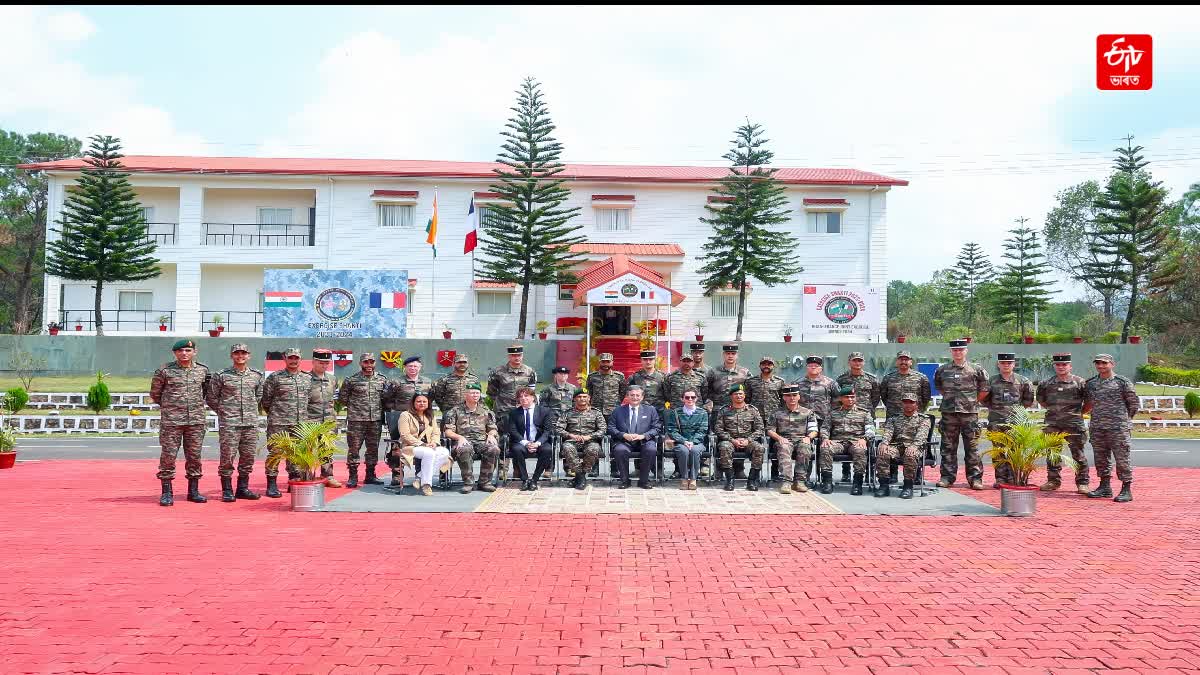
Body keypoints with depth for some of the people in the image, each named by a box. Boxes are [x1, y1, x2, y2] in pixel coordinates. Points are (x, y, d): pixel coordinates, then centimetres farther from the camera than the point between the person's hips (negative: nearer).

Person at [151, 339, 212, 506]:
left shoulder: (203, 370, 7)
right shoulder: (165, 371, -2)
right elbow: (155, 394, 9)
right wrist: (169, 406, 12)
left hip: (196, 421, 3)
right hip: (171, 421, -3)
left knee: (194, 456, 7)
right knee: (168, 456, -1)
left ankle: (193, 491, 17)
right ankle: (167, 493, 7)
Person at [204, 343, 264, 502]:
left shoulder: (258, 376, 9)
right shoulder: (221, 376, -1)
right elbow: (212, 398, 5)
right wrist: (224, 411, 3)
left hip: (251, 423, 4)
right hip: (229, 424, -4)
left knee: (248, 456, 7)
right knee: (227, 456, -3)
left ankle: (243, 488, 18)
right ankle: (227, 490, 6)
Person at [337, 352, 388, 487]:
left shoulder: (382, 380, 8)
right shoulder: (351, 380, -1)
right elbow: (342, 398, 4)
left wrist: (379, 408, 5)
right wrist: (355, 405, 2)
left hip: (376, 420, 3)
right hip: (356, 420, -3)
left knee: (373, 448, 9)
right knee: (353, 448, -2)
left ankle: (370, 475, 19)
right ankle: (353, 477, 5)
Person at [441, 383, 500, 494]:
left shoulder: (486, 411, 20)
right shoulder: (456, 411, 11)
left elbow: (493, 428, 22)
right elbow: (448, 430, 4)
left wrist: (491, 435, -2)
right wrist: (459, 437, -15)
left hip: (482, 441, 3)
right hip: (464, 441, -2)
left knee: (494, 449, -31)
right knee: (464, 449, -40)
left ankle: (484, 481, -18)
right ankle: (467, 482, -26)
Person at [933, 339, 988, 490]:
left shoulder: (976, 369, 2)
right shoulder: (942, 370, 8)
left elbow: (984, 388, 10)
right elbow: (938, 386, 23)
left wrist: (974, 401, 8)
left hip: (970, 413, -2)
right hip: (948, 413, 2)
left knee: (972, 447, 1)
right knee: (948, 447, 5)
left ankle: (975, 478, 6)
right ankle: (947, 477, 11)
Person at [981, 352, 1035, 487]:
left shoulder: (1022, 380, 7)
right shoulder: (991, 380, 10)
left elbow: (1028, 400, 16)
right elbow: (983, 399, 16)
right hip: (996, 421, 1)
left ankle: (1012, 478, 4)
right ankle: (1000, 478, 5)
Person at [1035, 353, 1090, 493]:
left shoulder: (1080, 382, -2)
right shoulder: (1045, 383, 7)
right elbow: (1041, 401, 22)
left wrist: (1079, 412, 8)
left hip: (1074, 424, -3)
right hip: (1052, 425, 3)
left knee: (1078, 454, 1)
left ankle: (1082, 483, 8)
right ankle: (1053, 480, 18)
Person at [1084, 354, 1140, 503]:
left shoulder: (1122, 382, -2)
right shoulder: (1090, 383, 12)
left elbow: (1133, 403, 4)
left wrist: (1125, 419, 6)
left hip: (1118, 428, -5)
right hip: (1097, 427, 5)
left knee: (1122, 458, -4)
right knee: (1101, 458, 9)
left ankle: (1127, 490, 1)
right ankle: (1104, 487, 19)